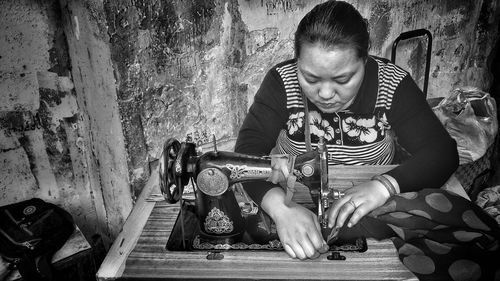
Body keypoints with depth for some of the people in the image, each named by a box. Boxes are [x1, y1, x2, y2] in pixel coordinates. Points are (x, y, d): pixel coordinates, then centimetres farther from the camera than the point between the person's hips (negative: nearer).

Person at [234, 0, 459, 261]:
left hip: (372, 217, 0)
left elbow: (442, 151, -13)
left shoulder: (392, 84, -11)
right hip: (294, 202, 1)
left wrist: (384, 185, -31)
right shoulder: (282, 82, -13)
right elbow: (248, 151, -21)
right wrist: (281, 207, -39)